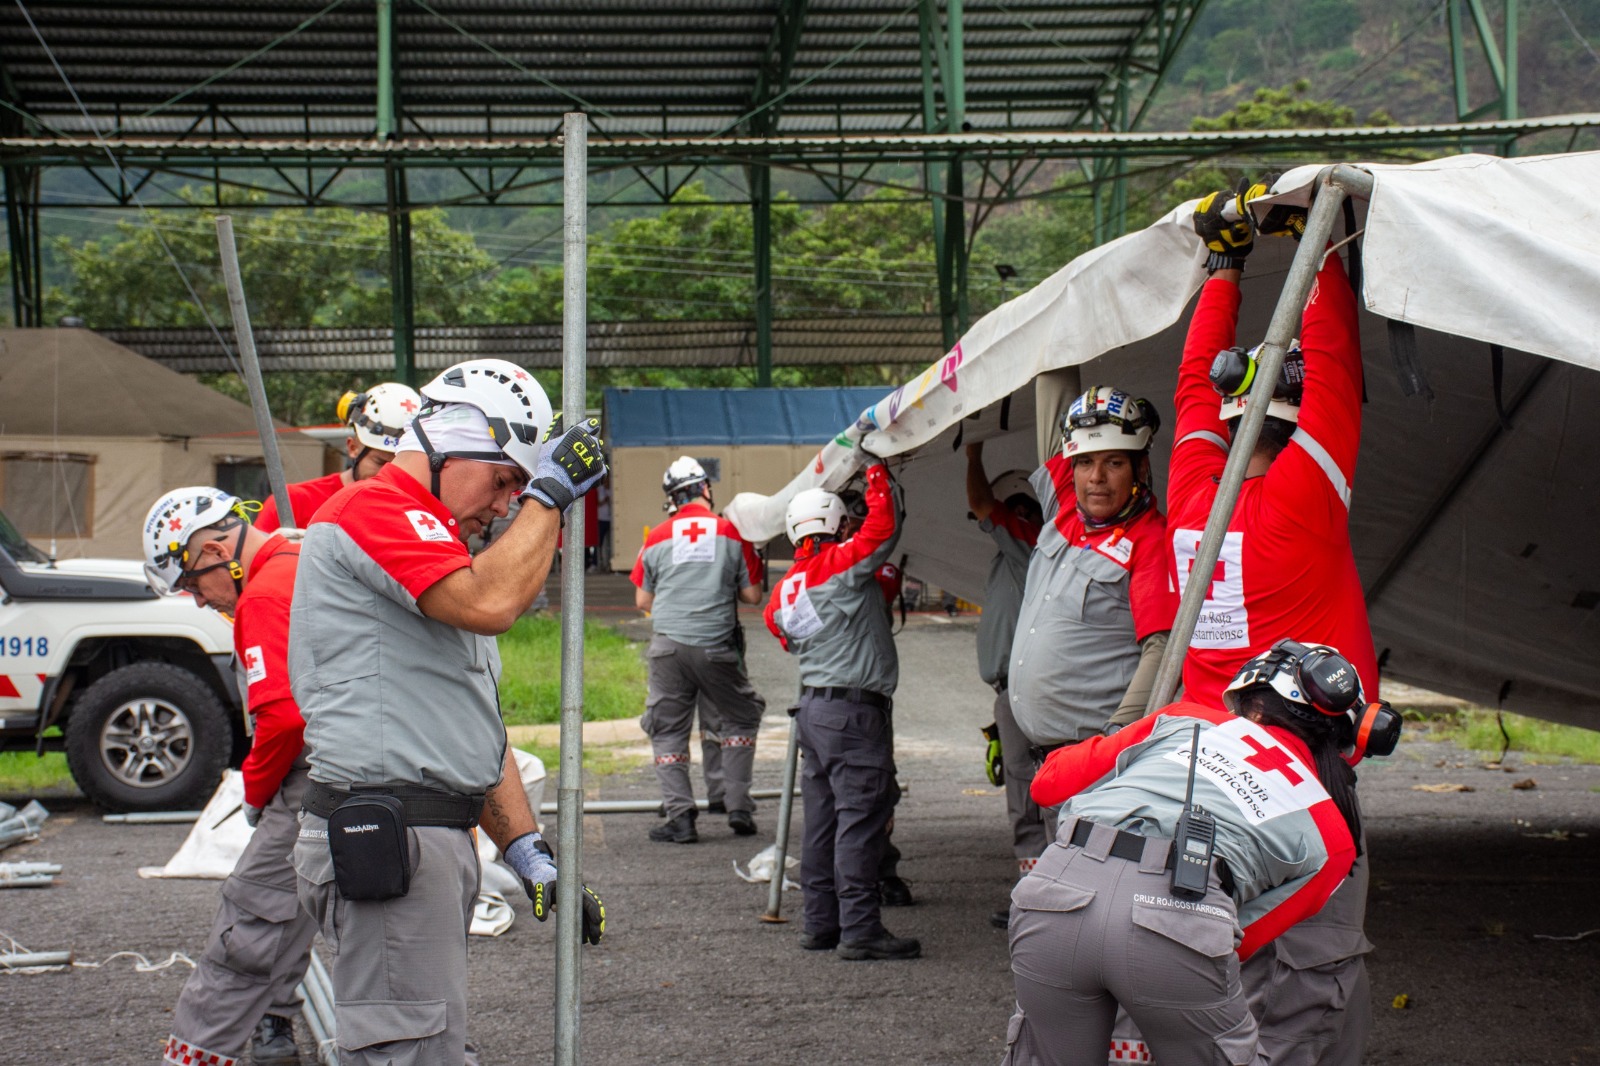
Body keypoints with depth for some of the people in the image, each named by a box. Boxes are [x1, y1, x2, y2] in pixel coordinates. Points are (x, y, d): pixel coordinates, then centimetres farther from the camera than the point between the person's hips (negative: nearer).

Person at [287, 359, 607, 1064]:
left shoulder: (439, 543, 25)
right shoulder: (373, 509, -6)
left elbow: (476, 726, 22)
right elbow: (491, 603, -23)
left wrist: (527, 852, 14)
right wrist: (549, 493, -9)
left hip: (434, 842, 10)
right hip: (383, 838, -10)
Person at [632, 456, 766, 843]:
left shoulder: (656, 538, 4)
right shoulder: (732, 533, 2)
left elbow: (642, 600, 10)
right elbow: (752, 596, 4)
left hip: (668, 647, 0)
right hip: (717, 648, 0)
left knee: (668, 733, 9)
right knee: (741, 720, 19)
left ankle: (680, 817, 0)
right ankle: (738, 808, 13)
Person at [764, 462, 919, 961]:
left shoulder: (784, 591, 12)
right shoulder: (842, 564, -11)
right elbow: (883, 527, -13)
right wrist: (878, 471, 0)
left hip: (812, 708, 8)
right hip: (854, 710, -8)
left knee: (822, 820, 13)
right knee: (860, 819, -6)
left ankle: (820, 922, 18)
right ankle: (860, 929, -6)